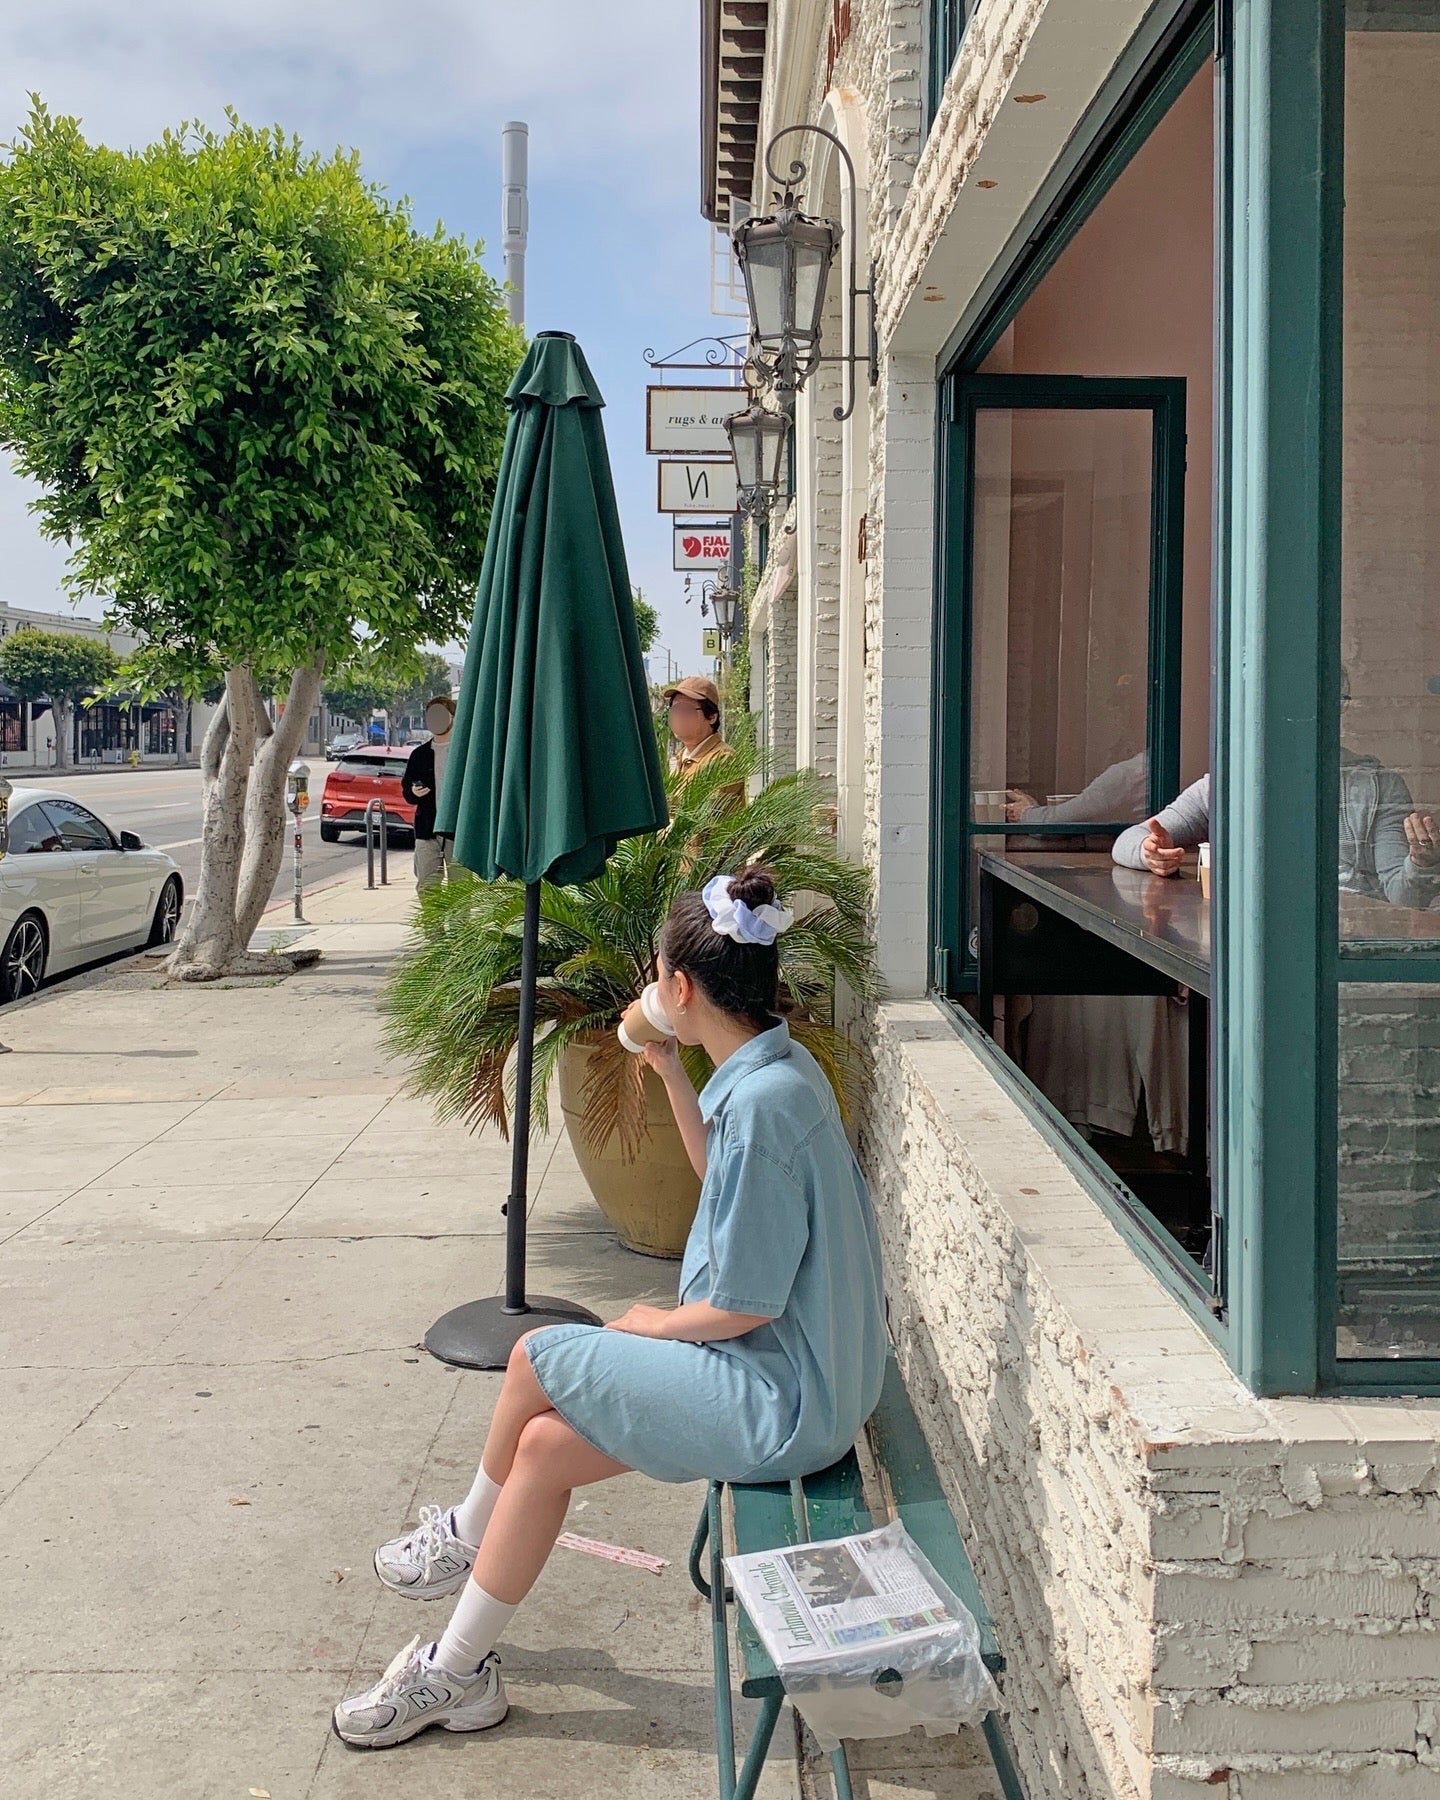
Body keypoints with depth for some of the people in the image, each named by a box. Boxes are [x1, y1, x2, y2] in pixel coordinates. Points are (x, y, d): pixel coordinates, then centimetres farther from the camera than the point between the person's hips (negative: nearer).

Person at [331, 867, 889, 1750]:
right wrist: (672, 1074, 17)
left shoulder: (762, 1100, -26)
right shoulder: (776, 1067, 5)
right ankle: (458, 1669, 20)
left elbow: (742, 1306, -23)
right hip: (798, 1377, 9)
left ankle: (470, 1534, 27)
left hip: (781, 1402, -9)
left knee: (538, 1358, -2)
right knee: (542, 1446, 6)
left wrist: (655, 1324, -4)